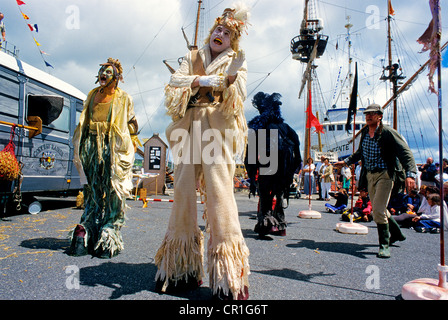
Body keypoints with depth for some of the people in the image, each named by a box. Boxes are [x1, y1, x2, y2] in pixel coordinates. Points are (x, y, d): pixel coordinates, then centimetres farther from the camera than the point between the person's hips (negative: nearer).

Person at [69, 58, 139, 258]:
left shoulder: (123, 98, 5)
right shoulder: (92, 95, 19)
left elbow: (132, 127, 4)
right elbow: (84, 121, 22)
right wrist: (79, 147, 14)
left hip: (112, 149, -4)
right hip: (91, 147, 4)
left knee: (113, 192, -5)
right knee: (91, 191, 5)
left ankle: (109, 237, -1)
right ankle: (87, 234, 11)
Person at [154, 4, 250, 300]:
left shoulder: (237, 62, 17)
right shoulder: (193, 57, 25)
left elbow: (237, 97, 0)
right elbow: (176, 81, 9)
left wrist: (231, 81, -20)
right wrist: (204, 81, -5)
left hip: (218, 128, -3)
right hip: (189, 127, 3)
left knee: (219, 191, -16)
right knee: (184, 189, -3)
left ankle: (228, 279, -12)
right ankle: (182, 270, 8)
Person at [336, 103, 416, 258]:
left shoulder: (388, 132, -13)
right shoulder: (364, 132, 8)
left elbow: (406, 153, -18)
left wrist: (410, 175, -30)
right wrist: (346, 161, 22)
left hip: (385, 175, -7)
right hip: (369, 175, 7)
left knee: (378, 210, -14)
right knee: (378, 209, 17)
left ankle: (384, 245, 2)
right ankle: (396, 234, 39)